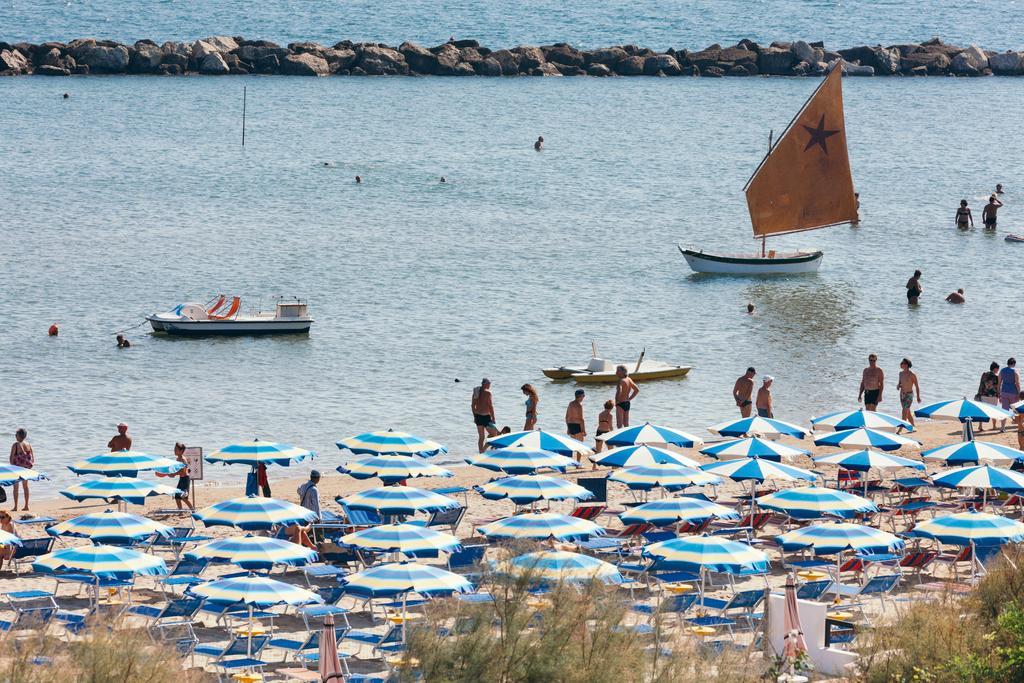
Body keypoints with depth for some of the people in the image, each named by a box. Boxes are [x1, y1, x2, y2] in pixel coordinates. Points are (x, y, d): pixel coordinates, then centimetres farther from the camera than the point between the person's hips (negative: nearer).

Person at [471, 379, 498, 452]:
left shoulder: (476, 392, 8)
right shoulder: (487, 392, -13)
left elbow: (472, 405, 14)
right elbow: (490, 406, -15)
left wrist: (474, 416, 22)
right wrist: (493, 418, -9)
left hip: (477, 416, 7)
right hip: (485, 416, -7)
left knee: (481, 436, 13)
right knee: (493, 434, 5)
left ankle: (481, 452, 13)